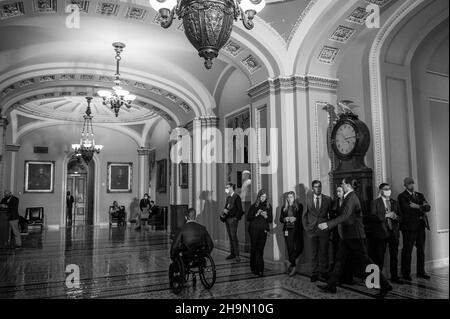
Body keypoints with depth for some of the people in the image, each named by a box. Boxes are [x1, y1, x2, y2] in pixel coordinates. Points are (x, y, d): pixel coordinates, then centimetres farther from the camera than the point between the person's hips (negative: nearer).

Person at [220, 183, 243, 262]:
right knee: (230, 237, 9)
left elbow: (240, 209, -10)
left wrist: (236, 217, -14)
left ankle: (237, 255, -4)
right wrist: (224, 210, -3)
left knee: (234, 236, -9)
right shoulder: (228, 197, 15)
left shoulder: (236, 197, -7)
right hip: (227, 219, 7)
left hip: (233, 219, -7)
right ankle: (232, 253, 16)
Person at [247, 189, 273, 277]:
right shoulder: (254, 206, 4)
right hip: (254, 230, -1)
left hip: (263, 230, 1)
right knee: (254, 249, 3)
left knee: (260, 250, -3)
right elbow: (248, 218, 1)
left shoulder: (268, 206, 9)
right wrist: (256, 214, -13)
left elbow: (271, 220, 9)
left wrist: (266, 216, -11)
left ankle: (259, 270, 1)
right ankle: (254, 268, 16)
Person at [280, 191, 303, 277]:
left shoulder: (299, 206, 5)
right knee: (290, 249, -1)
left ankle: (291, 264, 15)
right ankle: (293, 267, 9)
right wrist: (285, 219, -7)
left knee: (298, 248, -7)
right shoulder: (284, 207, 14)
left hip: (297, 229, -2)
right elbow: (280, 219, 13)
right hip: (287, 230, 2)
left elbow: (302, 217, 0)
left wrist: (295, 219, -15)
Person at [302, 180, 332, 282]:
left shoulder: (327, 199, 3)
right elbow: (304, 215, 12)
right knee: (313, 253, 3)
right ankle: (314, 274, 11)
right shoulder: (308, 200, 6)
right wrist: (306, 227, 4)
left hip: (324, 229, 0)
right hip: (312, 230, 1)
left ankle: (324, 272, 17)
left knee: (324, 252, 4)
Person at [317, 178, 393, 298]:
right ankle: (331, 286, 16)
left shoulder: (352, 198, -17)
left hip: (355, 236, -10)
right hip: (348, 236, 10)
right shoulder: (349, 197, 13)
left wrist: (328, 224, -34)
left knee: (365, 261, -2)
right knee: (340, 260, 10)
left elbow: (345, 216, -29)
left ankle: (385, 285, 10)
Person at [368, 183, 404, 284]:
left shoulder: (394, 203, 14)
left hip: (393, 233, 4)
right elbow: (372, 217, -11)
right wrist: (385, 216, -19)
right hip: (381, 233, -4)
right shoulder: (375, 203, -1)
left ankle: (394, 277, 18)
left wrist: (395, 217, -11)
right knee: (379, 257, 2)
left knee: (394, 256, 8)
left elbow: (400, 217, 11)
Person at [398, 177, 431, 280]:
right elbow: (407, 209, -15)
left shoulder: (420, 195, 17)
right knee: (407, 251, -2)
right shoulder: (402, 196, -1)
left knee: (421, 250, 11)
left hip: (421, 225, 6)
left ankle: (421, 272, 21)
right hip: (409, 226, -6)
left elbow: (428, 207, 5)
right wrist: (422, 209, -7)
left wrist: (418, 207, -13)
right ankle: (406, 273, 6)